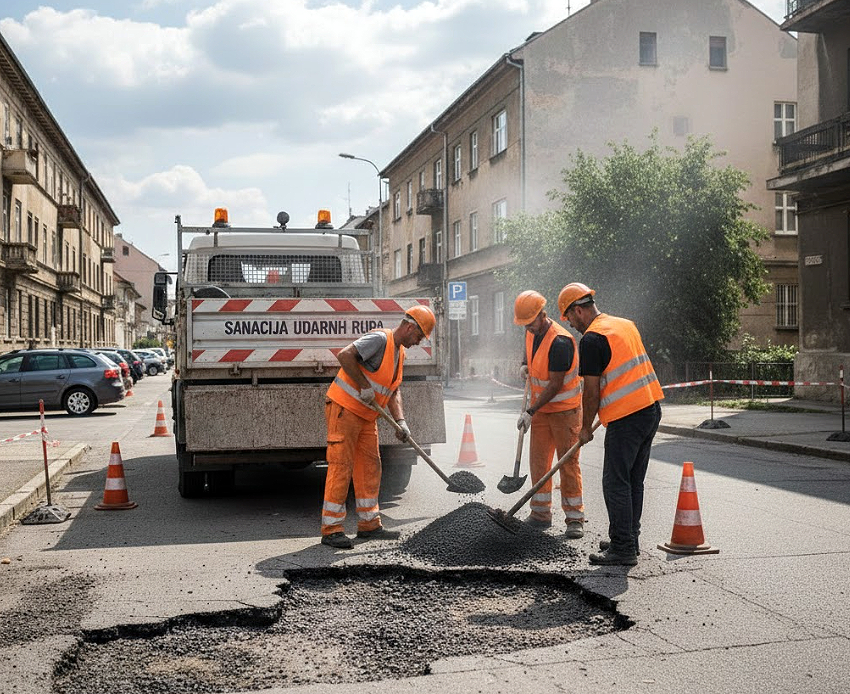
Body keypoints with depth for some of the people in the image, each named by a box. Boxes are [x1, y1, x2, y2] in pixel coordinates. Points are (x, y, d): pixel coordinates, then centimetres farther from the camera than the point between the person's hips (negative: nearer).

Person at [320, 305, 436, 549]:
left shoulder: (399, 352, 14)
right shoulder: (380, 339, -16)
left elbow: (393, 392, 14)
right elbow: (345, 355, -28)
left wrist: (400, 421, 0)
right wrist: (364, 386, -24)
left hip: (366, 416, 10)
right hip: (344, 409, -10)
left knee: (370, 467, 10)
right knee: (341, 467, -8)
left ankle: (369, 524, 18)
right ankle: (331, 530, -3)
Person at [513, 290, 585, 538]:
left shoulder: (560, 342, -24)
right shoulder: (531, 334, 3)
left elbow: (555, 385, -22)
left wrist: (531, 412, -21)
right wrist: (524, 365, 6)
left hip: (565, 408, -8)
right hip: (540, 407, 8)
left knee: (568, 461, -5)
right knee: (538, 460, 7)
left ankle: (575, 518, 1)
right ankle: (541, 513, 16)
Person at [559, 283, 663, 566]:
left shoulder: (591, 338, -12)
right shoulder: (626, 324, 15)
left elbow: (592, 391, -11)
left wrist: (586, 428, 2)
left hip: (626, 418, -9)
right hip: (651, 407, 9)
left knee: (616, 483, -2)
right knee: (634, 481, 15)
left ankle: (623, 548, 1)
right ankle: (629, 539, 23)